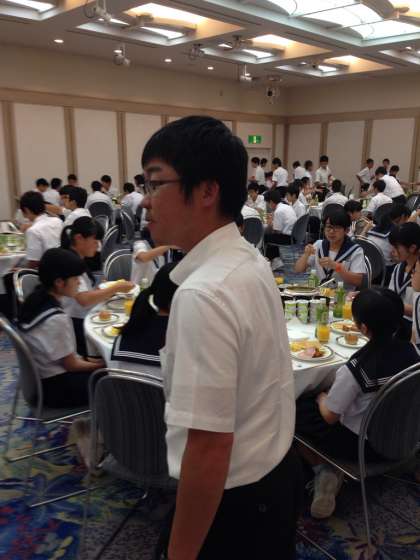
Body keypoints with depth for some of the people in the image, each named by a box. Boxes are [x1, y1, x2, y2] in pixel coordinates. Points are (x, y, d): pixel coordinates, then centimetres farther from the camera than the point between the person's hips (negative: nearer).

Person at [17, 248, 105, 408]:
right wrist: (101, 365, -2)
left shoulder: (35, 300, -3)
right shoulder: (56, 319, -29)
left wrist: (85, 359, 6)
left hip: (38, 378, 9)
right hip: (54, 387, -9)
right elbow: (71, 365, -17)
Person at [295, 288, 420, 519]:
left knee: (298, 409, 8)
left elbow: (329, 416, -18)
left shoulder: (354, 369, -31)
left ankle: (325, 471, 6)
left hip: (362, 445, -6)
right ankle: (330, 471, 19)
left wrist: (321, 398, 3)